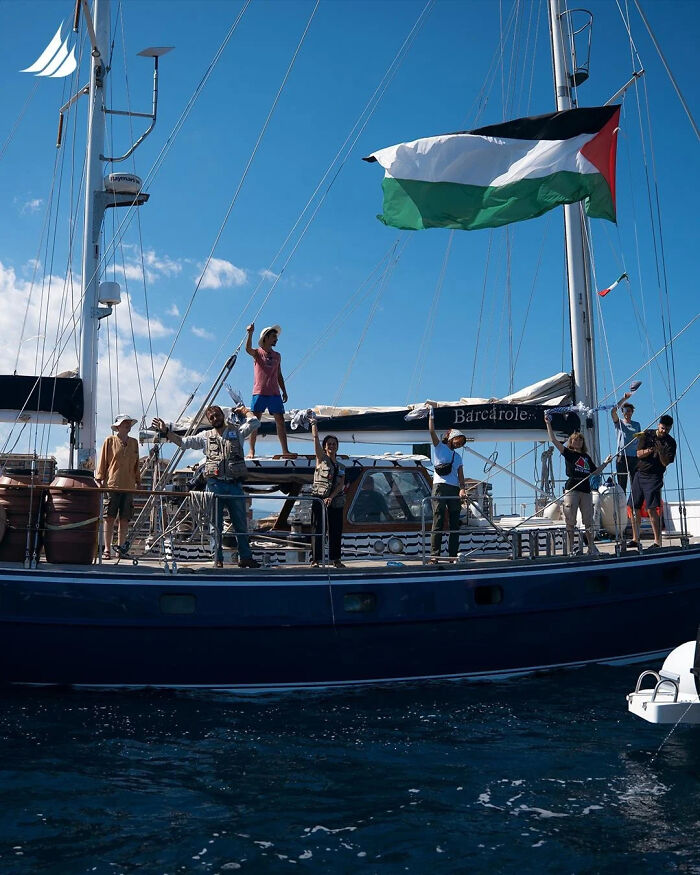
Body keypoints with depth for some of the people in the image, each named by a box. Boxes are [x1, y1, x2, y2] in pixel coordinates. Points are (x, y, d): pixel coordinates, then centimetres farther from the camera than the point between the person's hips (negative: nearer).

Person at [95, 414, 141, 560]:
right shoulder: (110, 441, 4)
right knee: (110, 518, -4)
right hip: (112, 486, -4)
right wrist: (100, 480, -3)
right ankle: (107, 549, -1)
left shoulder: (134, 442, 16)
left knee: (125, 519, 3)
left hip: (129, 487, 4)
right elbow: (102, 461, 3)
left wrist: (138, 482, 18)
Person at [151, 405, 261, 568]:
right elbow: (183, 442, 10)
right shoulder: (206, 436, 12)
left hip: (235, 485, 0)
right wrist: (165, 432, 2)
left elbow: (255, 422, -1)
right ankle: (218, 559, 10)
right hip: (215, 484, 0)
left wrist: (244, 411, 16)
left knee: (241, 524, 7)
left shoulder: (237, 431, 10)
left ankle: (245, 557, 17)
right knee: (216, 525, 3)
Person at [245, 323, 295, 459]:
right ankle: (251, 451, 2)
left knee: (280, 422, -1)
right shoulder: (257, 353, 4)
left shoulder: (277, 356, 17)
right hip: (259, 393, -4)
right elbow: (248, 349, -19)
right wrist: (250, 333, -34)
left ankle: (285, 451, 0)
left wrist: (284, 391, 13)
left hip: (275, 393, 4)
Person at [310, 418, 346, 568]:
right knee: (318, 530, -5)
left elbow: (341, 484, 0)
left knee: (336, 532, 7)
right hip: (320, 500, -4)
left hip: (336, 502, 4)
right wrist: (314, 424, -12)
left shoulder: (341, 466, 14)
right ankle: (315, 559, -4)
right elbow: (315, 438, -6)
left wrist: (331, 497, -14)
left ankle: (335, 559, 14)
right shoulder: (321, 459, 5)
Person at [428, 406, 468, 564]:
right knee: (438, 523, -10)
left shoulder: (458, 456, 24)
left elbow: (461, 476, 13)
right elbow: (432, 431, -3)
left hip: (454, 490, 6)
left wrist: (463, 489, -4)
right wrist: (431, 414, -3)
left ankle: (453, 555, 3)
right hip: (440, 487, -5)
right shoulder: (439, 446, 12)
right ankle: (434, 555, -13)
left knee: (455, 524, 1)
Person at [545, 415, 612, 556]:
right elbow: (553, 440, -3)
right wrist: (548, 423, -6)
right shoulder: (568, 453, 6)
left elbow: (595, 472, 26)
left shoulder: (586, 457, 20)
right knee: (570, 521, -3)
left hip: (586, 490, 4)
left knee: (588, 521, 6)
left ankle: (592, 547, 13)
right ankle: (570, 548, 2)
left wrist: (606, 463, 20)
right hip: (571, 490, -4)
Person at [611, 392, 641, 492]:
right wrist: (624, 398, -15)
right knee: (622, 485, -3)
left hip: (634, 457, 2)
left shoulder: (636, 424, 16)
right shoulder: (619, 422, 7)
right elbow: (613, 411, -11)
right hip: (622, 457, -2)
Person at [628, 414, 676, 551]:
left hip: (654, 477, -4)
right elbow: (639, 454, -2)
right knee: (634, 508, 7)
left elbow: (665, 463, -9)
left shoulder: (670, 442, -2)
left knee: (652, 509, -14)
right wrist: (650, 450, -20)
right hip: (640, 474, 4)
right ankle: (635, 539, 18)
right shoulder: (647, 435, 4)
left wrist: (660, 451, -25)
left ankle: (657, 542, -10)